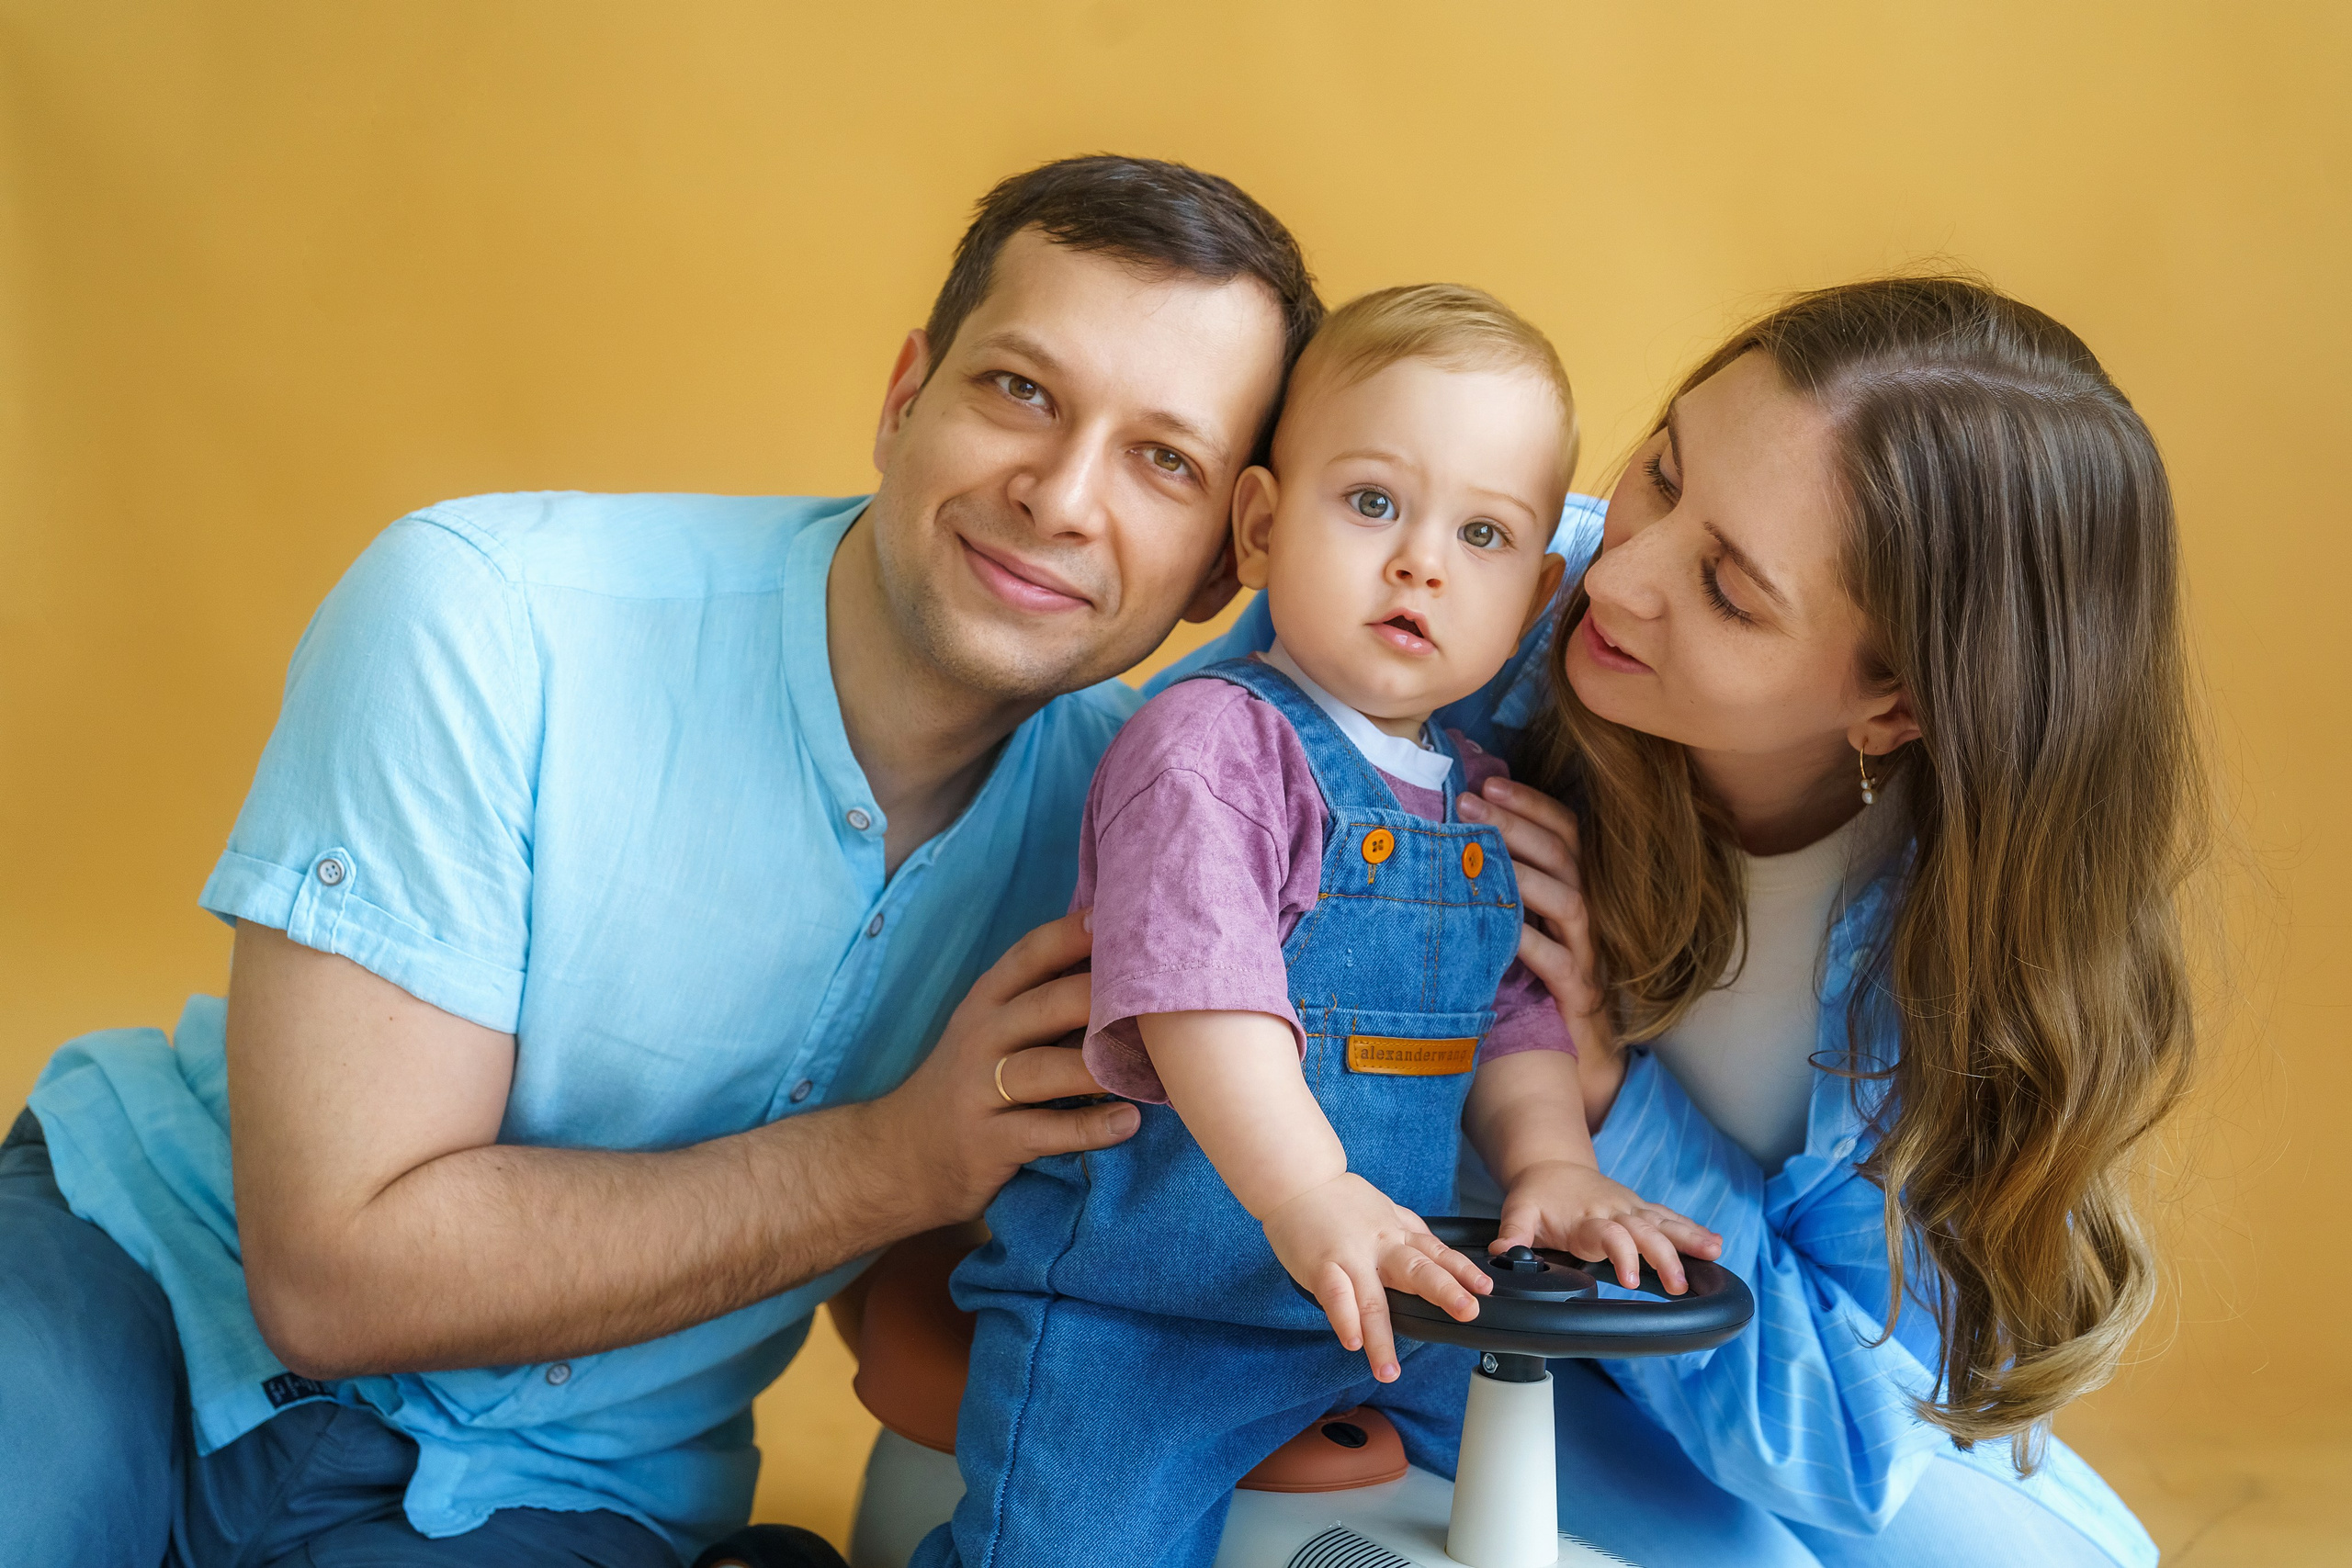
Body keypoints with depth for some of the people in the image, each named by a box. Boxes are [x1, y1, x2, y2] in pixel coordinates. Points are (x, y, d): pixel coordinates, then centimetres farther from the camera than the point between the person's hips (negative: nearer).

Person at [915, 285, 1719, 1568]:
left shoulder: (1487, 806, 9)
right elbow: (1199, 988, -27)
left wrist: (1552, 1166, -7)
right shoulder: (1208, 744, -15)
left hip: (1392, 1298, 7)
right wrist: (1309, 1194, -37)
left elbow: (1513, 1022, 12)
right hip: (1143, 1303, -7)